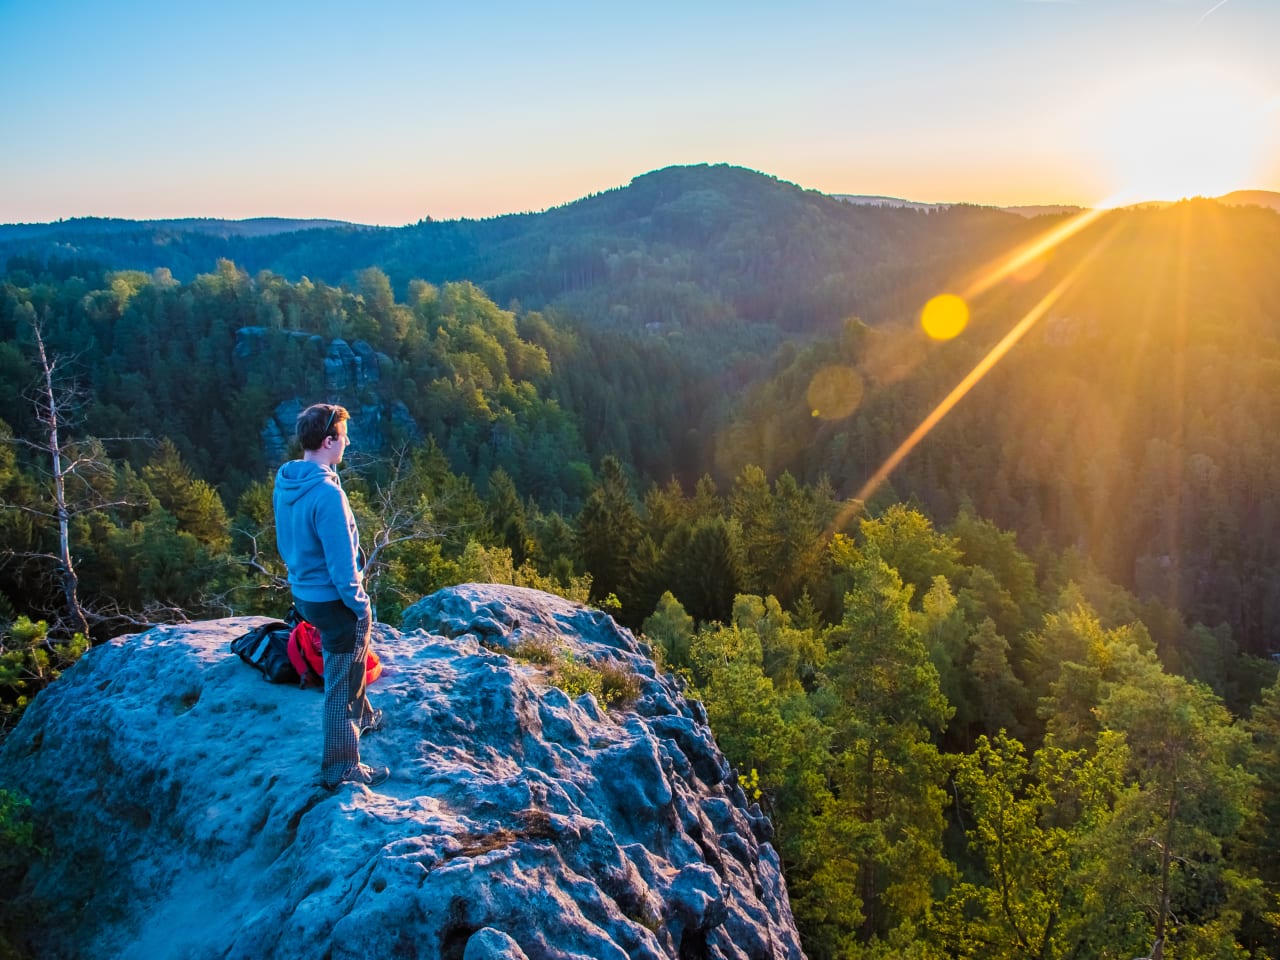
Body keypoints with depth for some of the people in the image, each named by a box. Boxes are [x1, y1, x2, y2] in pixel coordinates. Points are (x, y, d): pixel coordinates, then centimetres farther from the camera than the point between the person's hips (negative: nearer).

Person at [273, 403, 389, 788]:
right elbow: (342, 563, -25)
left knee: (352, 659, 30)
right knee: (341, 682, 6)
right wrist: (362, 606, -13)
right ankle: (341, 768, 20)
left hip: (304, 592, 9)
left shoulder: (285, 482, -1)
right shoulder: (327, 493, -28)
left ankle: (360, 717, 52)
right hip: (333, 599, -9)